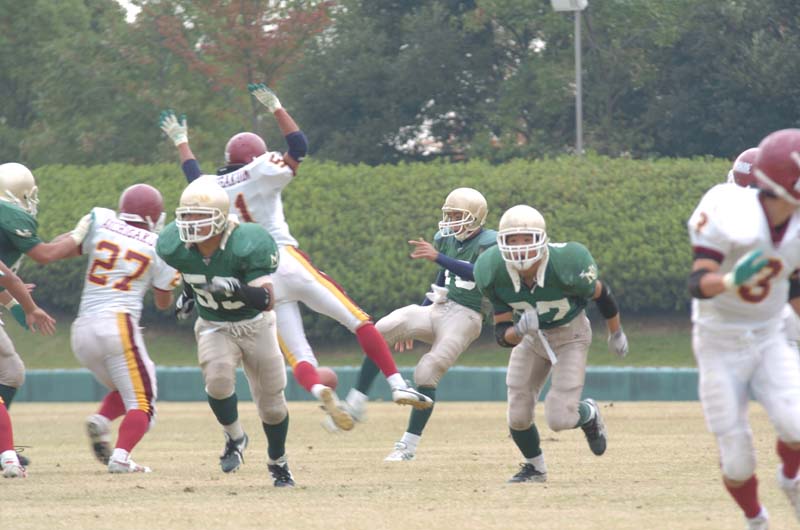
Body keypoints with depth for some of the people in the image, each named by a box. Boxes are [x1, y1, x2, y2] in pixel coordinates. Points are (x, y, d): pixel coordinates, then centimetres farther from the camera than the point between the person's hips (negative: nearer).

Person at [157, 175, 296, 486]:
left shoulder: (248, 245, -33)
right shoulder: (175, 247, -20)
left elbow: (267, 301, -37)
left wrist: (237, 289, -52)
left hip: (255, 324, -2)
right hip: (213, 326, 2)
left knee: (272, 404, 6)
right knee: (217, 378, -28)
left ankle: (278, 463, 33)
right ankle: (234, 438, -2)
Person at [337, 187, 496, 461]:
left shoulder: (488, 244, -7)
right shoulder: (446, 240, 15)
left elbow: (477, 273, -27)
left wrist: (437, 257, -36)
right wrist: (412, 325, 25)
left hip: (464, 317, -6)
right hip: (437, 311, 6)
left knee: (426, 374, -16)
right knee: (380, 332, -16)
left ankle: (409, 445, -4)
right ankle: (356, 404, -16)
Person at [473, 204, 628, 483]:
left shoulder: (566, 266, -35)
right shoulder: (495, 275, -26)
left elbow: (600, 293, -12)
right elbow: (502, 334, -17)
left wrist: (616, 333, 6)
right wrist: (519, 331, -43)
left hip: (570, 336, -3)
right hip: (530, 336, 3)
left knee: (559, 419, -13)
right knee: (518, 416, 1)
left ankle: (589, 415, 25)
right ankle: (535, 467, 32)